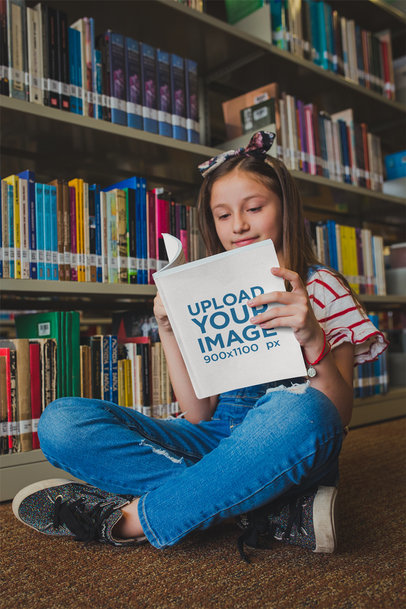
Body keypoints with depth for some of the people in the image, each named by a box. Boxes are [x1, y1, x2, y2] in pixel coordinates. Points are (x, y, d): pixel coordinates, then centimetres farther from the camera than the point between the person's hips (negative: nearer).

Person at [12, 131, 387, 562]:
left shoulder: (321, 287, 1)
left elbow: (339, 416, -8)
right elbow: (198, 416, 2)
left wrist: (313, 340, -25)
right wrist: (169, 330, -9)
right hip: (216, 441, 4)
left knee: (299, 412, -40)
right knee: (61, 421, -16)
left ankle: (130, 519, -20)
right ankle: (273, 509, -20)